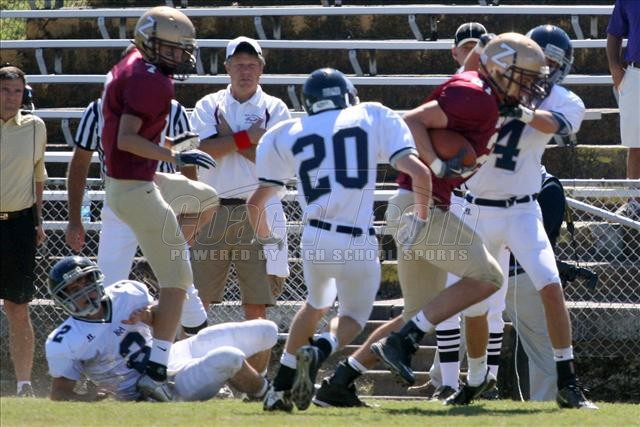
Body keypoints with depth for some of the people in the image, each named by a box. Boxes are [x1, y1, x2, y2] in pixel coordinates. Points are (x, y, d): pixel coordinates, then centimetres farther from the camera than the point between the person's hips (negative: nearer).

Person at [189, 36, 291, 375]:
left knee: (257, 306, -2)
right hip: (212, 211, 1)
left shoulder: (274, 110, 7)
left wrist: (229, 136, -6)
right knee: (196, 300, -3)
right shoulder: (208, 106, 10)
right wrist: (247, 137, -10)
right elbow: (203, 150, -8)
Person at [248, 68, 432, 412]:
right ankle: (319, 351, -11)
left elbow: (257, 201, 16)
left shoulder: (289, 135, 13)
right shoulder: (372, 118, 8)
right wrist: (422, 218, 15)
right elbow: (419, 173, -2)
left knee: (317, 305, 32)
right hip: (360, 244, -2)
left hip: (315, 240, 2)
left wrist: (264, 236, 37)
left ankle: (280, 388, 27)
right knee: (353, 317, 22)